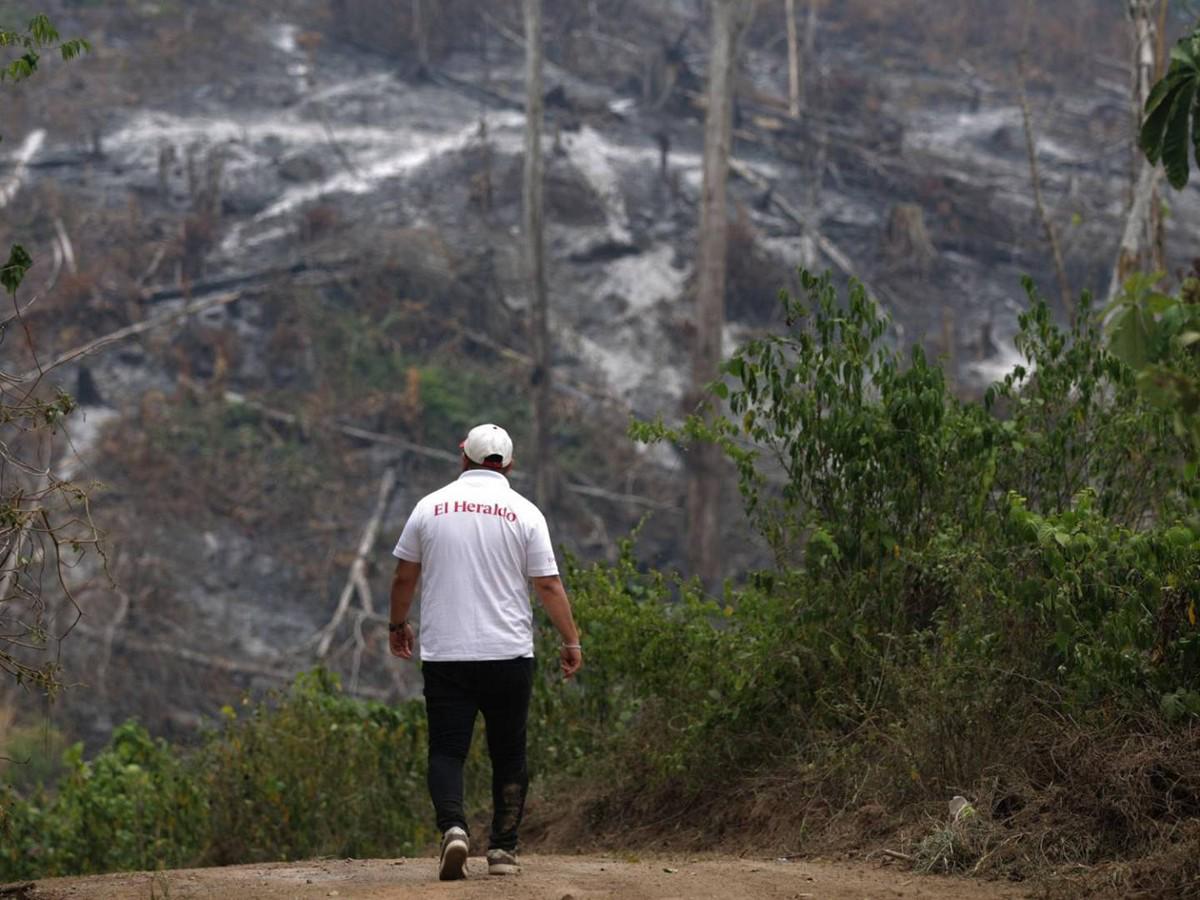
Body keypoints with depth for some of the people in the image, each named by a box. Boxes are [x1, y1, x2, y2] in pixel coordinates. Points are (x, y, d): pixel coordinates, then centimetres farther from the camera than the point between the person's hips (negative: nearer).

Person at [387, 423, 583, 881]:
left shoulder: (431, 507, 4)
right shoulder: (524, 513, -1)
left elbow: (404, 577, 10)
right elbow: (548, 585, -3)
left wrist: (398, 624, 26)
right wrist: (571, 642, 5)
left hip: (444, 655, 0)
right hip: (508, 654, 0)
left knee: (446, 750, 2)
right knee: (509, 753, 11)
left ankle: (453, 827, -21)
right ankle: (503, 849, 10)